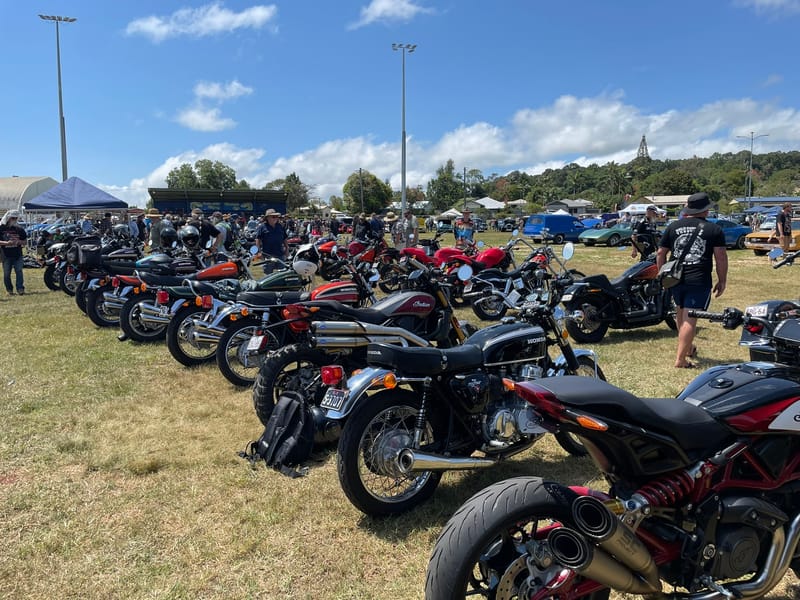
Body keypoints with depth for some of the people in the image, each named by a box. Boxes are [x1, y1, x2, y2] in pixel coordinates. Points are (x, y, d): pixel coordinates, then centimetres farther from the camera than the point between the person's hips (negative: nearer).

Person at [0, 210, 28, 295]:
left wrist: (19, 242, -10)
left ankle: (20, 288, -9)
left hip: (18, 254, 0)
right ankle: (9, 290, 14)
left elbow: (24, 241, 11)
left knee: (19, 271, -8)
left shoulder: (19, 229, 7)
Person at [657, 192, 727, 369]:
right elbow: (721, 257, -3)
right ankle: (680, 359, -6)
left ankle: (688, 347, 40)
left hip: (675, 279, 4)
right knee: (690, 319, -4)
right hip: (699, 281, -4)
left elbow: (660, 253, 10)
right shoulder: (714, 229, 1)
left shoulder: (673, 227, 8)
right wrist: (722, 281, 6)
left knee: (681, 312, 23)